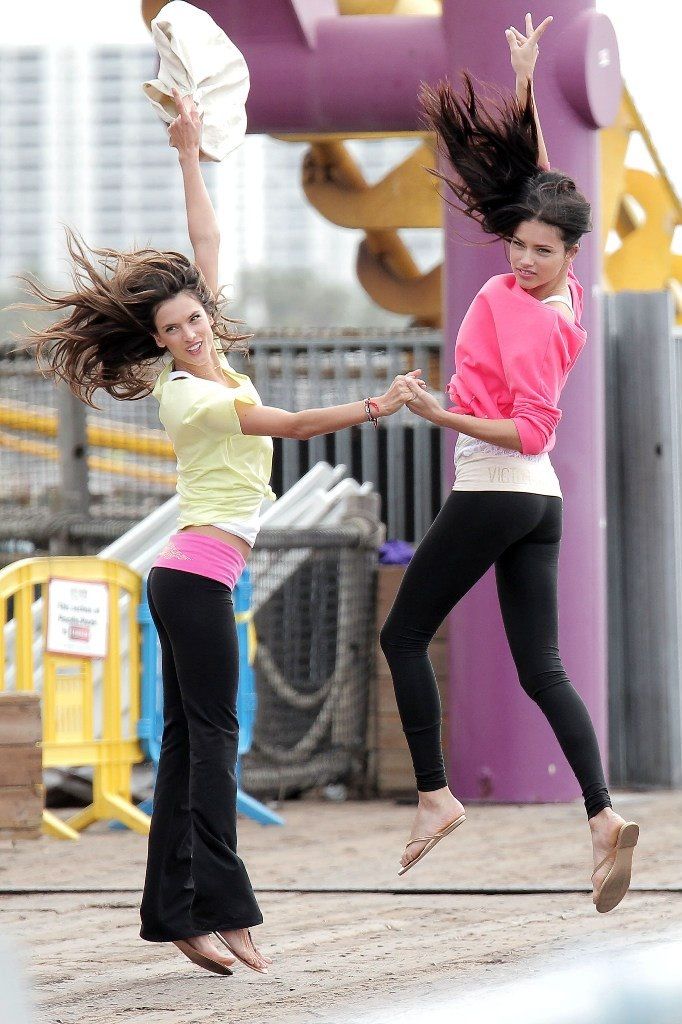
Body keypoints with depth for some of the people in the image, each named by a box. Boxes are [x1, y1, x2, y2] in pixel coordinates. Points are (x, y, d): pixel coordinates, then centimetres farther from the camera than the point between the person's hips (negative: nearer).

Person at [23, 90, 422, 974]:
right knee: (213, 735, -11)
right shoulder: (185, 395, -14)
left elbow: (206, 246, 13)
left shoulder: (210, 364, 8)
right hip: (198, 573, -9)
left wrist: (190, 154, 15)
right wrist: (375, 408, -36)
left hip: (190, 577, 9)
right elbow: (290, 426, -25)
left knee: (188, 737, 5)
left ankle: (176, 912, 4)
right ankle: (220, 908, -14)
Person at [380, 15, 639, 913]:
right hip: (538, 501, 9)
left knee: (404, 636, 4)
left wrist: (443, 415, -26)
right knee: (541, 668, 3)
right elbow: (535, 173, 16)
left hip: (492, 491, -9)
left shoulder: (535, 321, -18)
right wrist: (527, 80, 18)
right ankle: (603, 816, -11)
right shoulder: (555, 292, 5)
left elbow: (532, 431, -23)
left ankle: (435, 796, 0)